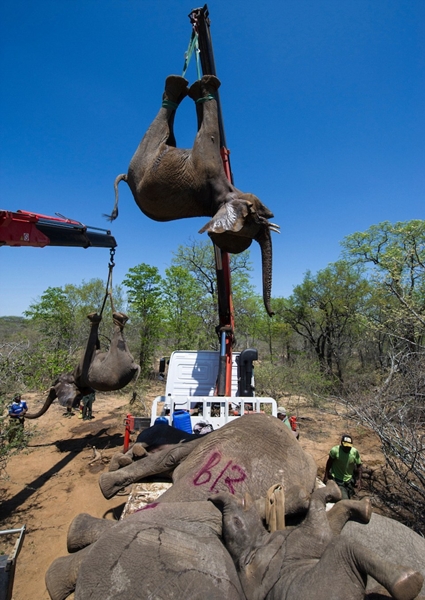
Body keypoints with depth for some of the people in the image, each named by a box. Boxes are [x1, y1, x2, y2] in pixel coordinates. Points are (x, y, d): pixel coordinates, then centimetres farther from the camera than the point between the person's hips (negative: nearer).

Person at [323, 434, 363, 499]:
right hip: (336, 480, -4)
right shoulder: (335, 450, -19)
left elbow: (359, 466, 0)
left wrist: (359, 480, -10)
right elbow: (329, 464, -5)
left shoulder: (355, 452, -12)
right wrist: (326, 477, -2)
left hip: (349, 481, 4)